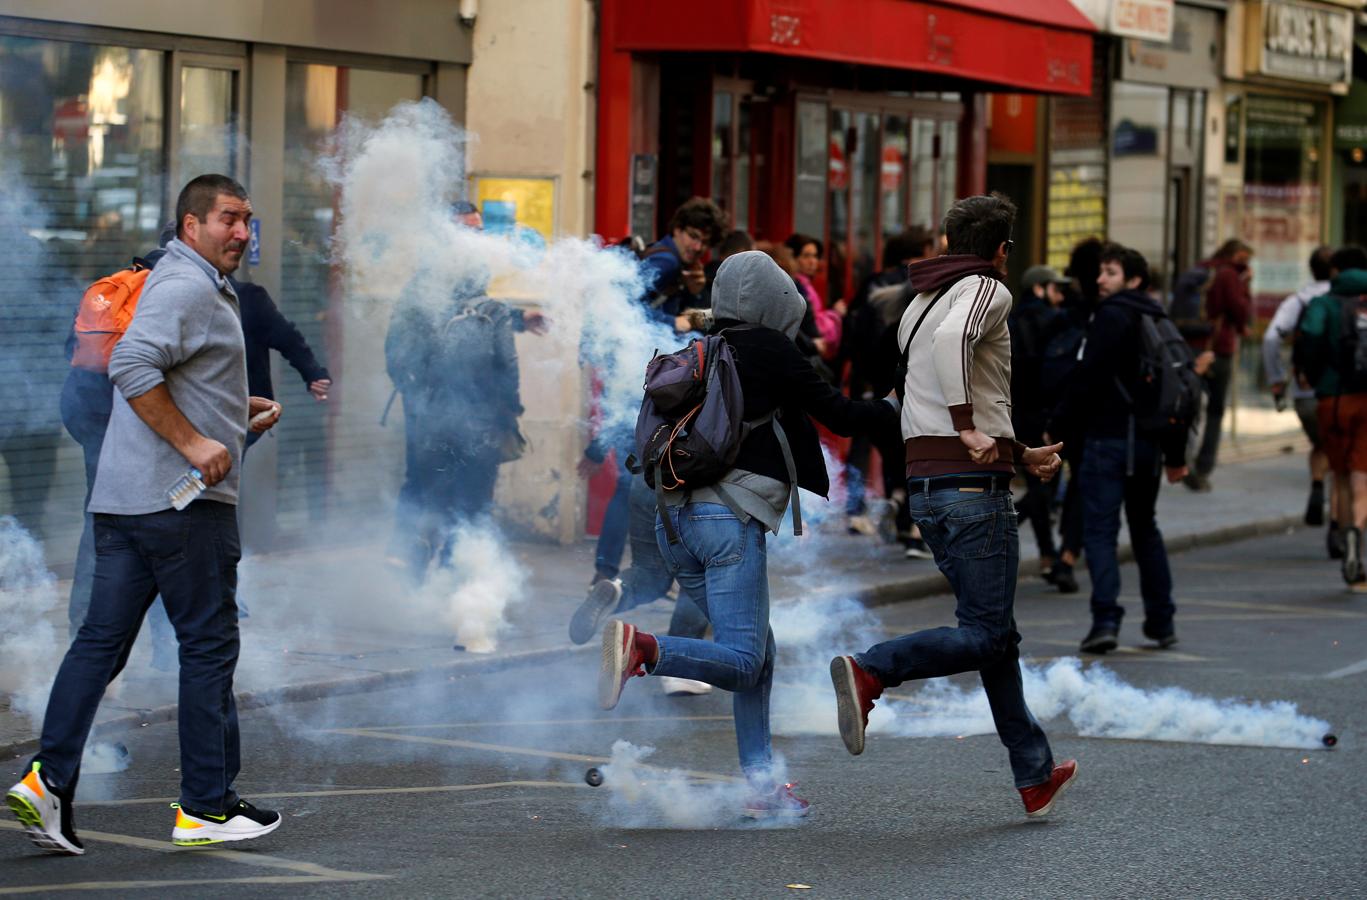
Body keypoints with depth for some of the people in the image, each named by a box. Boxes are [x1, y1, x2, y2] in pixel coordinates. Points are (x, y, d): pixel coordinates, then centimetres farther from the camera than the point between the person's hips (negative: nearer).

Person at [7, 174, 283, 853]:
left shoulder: (198, 286, 23)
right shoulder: (186, 287, -11)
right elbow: (131, 366, -24)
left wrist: (238, 408, 20)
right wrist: (194, 443, -23)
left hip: (122, 497, 10)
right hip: (181, 498, -10)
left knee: (102, 639, 4)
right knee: (208, 644, -1)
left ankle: (48, 779, -3)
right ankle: (205, 806, 5)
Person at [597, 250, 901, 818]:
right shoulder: (771, 351, -2)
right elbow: (839, 415, 2)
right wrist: (899, 412, 17)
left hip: (675, 519, 8)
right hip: (730, 519, -8)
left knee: (759, 649, 15)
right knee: (742, 660, -10)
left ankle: (762, 786, 12)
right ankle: (643, 648, -31)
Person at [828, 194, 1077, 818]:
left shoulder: (919, 305, 21)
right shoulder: (988, 290, -5)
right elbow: (952, 340, -29)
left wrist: (1020, 455, 32)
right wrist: (969, 430, -26)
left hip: (926, 484, 9)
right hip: (973, 484, -9)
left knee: (994, 631, 13)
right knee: (985, 634, -7)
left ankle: (1035, 777, 17)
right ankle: (869, 672, -24)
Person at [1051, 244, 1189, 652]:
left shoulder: (1110, 317, -8)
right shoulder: (1160, 321, 15)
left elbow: (1087, 379, -15)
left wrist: (1060, 427, -8)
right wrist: (1176, 454, 24)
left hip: (1109, 438, -7)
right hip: (1149, 442, 7)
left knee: (1100, 530, -8)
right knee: (1145, 529, 19)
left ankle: (1106, 618, -19)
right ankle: (1161, 621, 21)